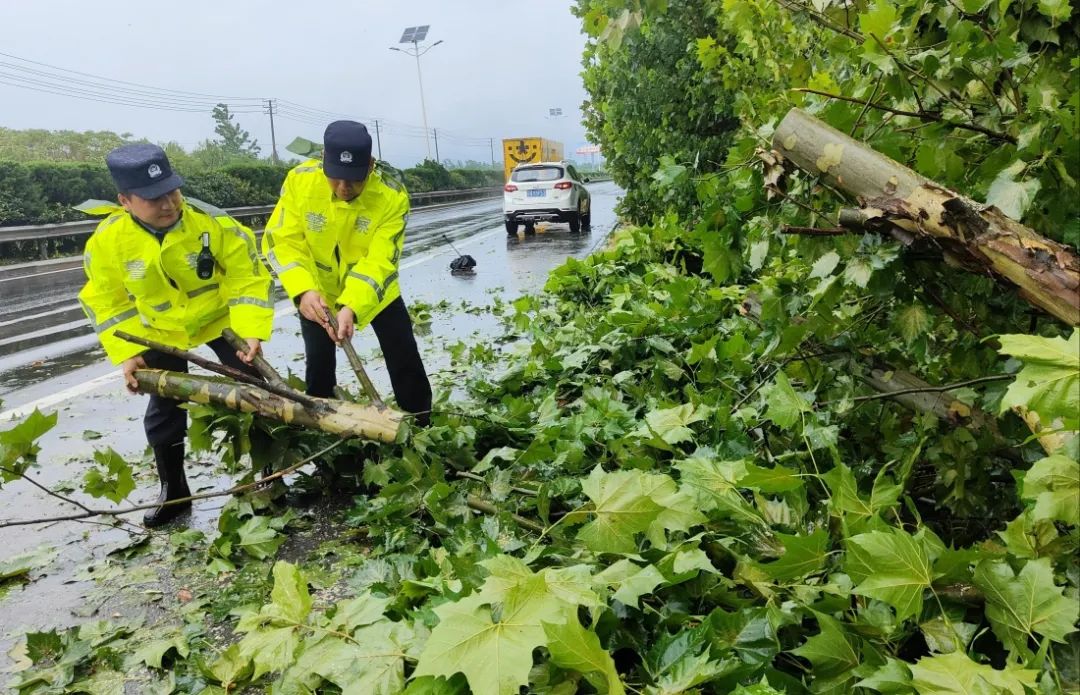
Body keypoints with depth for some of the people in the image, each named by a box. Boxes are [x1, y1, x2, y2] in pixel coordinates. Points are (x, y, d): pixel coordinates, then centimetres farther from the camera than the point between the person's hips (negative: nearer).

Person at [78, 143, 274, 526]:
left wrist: (252, 331, -31)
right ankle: (173, 491, 28)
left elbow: (248, 279, -21)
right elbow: (108, 303, -9)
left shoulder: (213, 222, -28)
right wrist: (126, 353, -17)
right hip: (158, 333, 2)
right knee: (164, 411, 9)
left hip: (220, 318, -1)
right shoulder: (106, 240, -23)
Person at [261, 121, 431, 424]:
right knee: (319, 365, 6)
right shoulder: (300, 180, -24)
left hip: (373, 291, 0)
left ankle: (421, 429, 21)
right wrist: (303, 290, -39)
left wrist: (352, 307, -46)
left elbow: (380, 261, -31)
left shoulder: (393, 196, -28)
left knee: (405, 360, 3)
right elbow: (282, 241, -22)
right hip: (317, 290, 1)